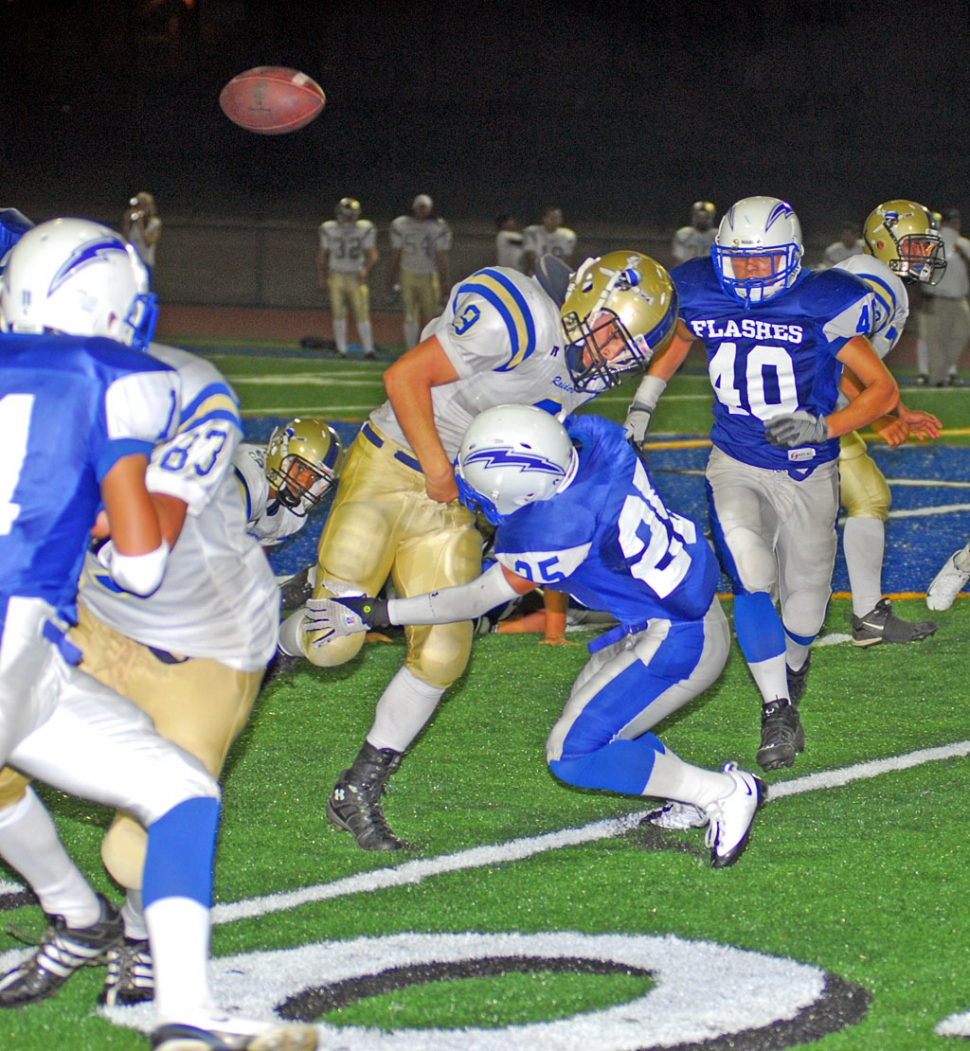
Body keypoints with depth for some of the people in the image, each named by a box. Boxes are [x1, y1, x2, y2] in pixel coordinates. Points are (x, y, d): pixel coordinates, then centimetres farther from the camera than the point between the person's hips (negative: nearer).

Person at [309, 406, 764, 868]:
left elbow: (478, 599, -12)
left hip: (679, 642, -10)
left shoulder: (560, 527, -28)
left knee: (572, 753, -5)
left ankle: (724, 793, 2)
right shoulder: (588, 436, -9)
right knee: (589, 721, 17)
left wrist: (376, 613, -9)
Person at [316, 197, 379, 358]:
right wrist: (321, 277, 8)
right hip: (337, 277, 1)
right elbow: (322, 255, 10)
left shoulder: (365, 230, -3)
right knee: (338, 314, 0)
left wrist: (366, 269, -18)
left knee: (362, 314, -6)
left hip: (356, 277, -1)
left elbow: (372, 254, 0)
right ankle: (341, 349, 6)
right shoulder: (329, 230, 1)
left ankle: (368, 348, -2)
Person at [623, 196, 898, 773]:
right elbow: (678, 338, 17)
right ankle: (779, 711, -9)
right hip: (737, 465, 1)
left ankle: (792, 659, 47)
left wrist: (823, 427, -29)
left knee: (805, 594, 12)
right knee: (750, 579, -19)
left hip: (808, 471, -1)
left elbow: (883, 389, -15)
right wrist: (643, 404, 12)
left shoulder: (818, 307, -20)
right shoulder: (703, 296, -9)